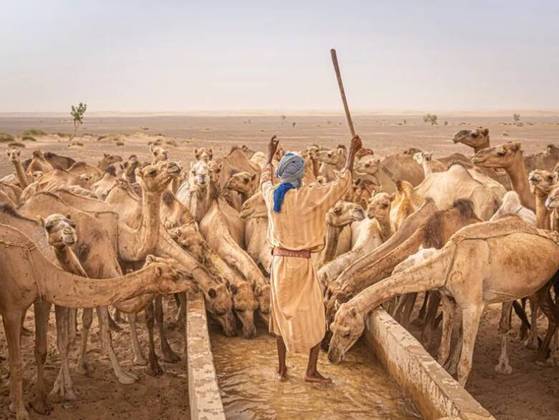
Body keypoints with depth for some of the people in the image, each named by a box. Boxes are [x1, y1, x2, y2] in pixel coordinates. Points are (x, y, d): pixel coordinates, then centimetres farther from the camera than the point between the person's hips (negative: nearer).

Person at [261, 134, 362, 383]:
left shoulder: (273, 195, -1)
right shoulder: (308, 196, -16)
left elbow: (265, 182, 25)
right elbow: (341, 185, -9)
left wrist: (269, 156, 40)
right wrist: (352, 153, 1)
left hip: (278, 262, 5)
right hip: (301, 265, -5)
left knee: (282, 315, 17)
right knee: (314, 318, 9)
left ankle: (282, 369, 23)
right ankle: (311, 371, 12)